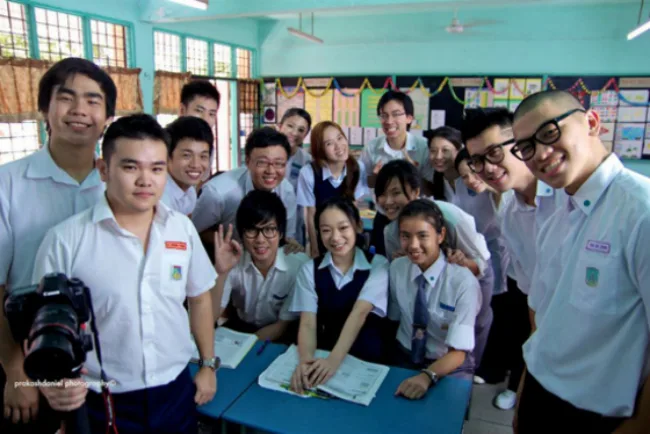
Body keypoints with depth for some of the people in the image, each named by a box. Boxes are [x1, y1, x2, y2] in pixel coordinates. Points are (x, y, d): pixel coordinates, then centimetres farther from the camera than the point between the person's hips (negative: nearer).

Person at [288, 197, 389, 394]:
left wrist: (333, 360, -29)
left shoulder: (377, 265, -4)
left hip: (367, 360, -1)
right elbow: (307, 323, -8)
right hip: (322, 356, 2)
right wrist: (305, 360, -27)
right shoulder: (309, 270, 2)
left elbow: (359, 313, -16)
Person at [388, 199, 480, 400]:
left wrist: (427, 376, -39)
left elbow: (458, 352, -22)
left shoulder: (464, 282, -19)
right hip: (404, 359, 3)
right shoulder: (396, 268, -6)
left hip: (450, 367, -3)